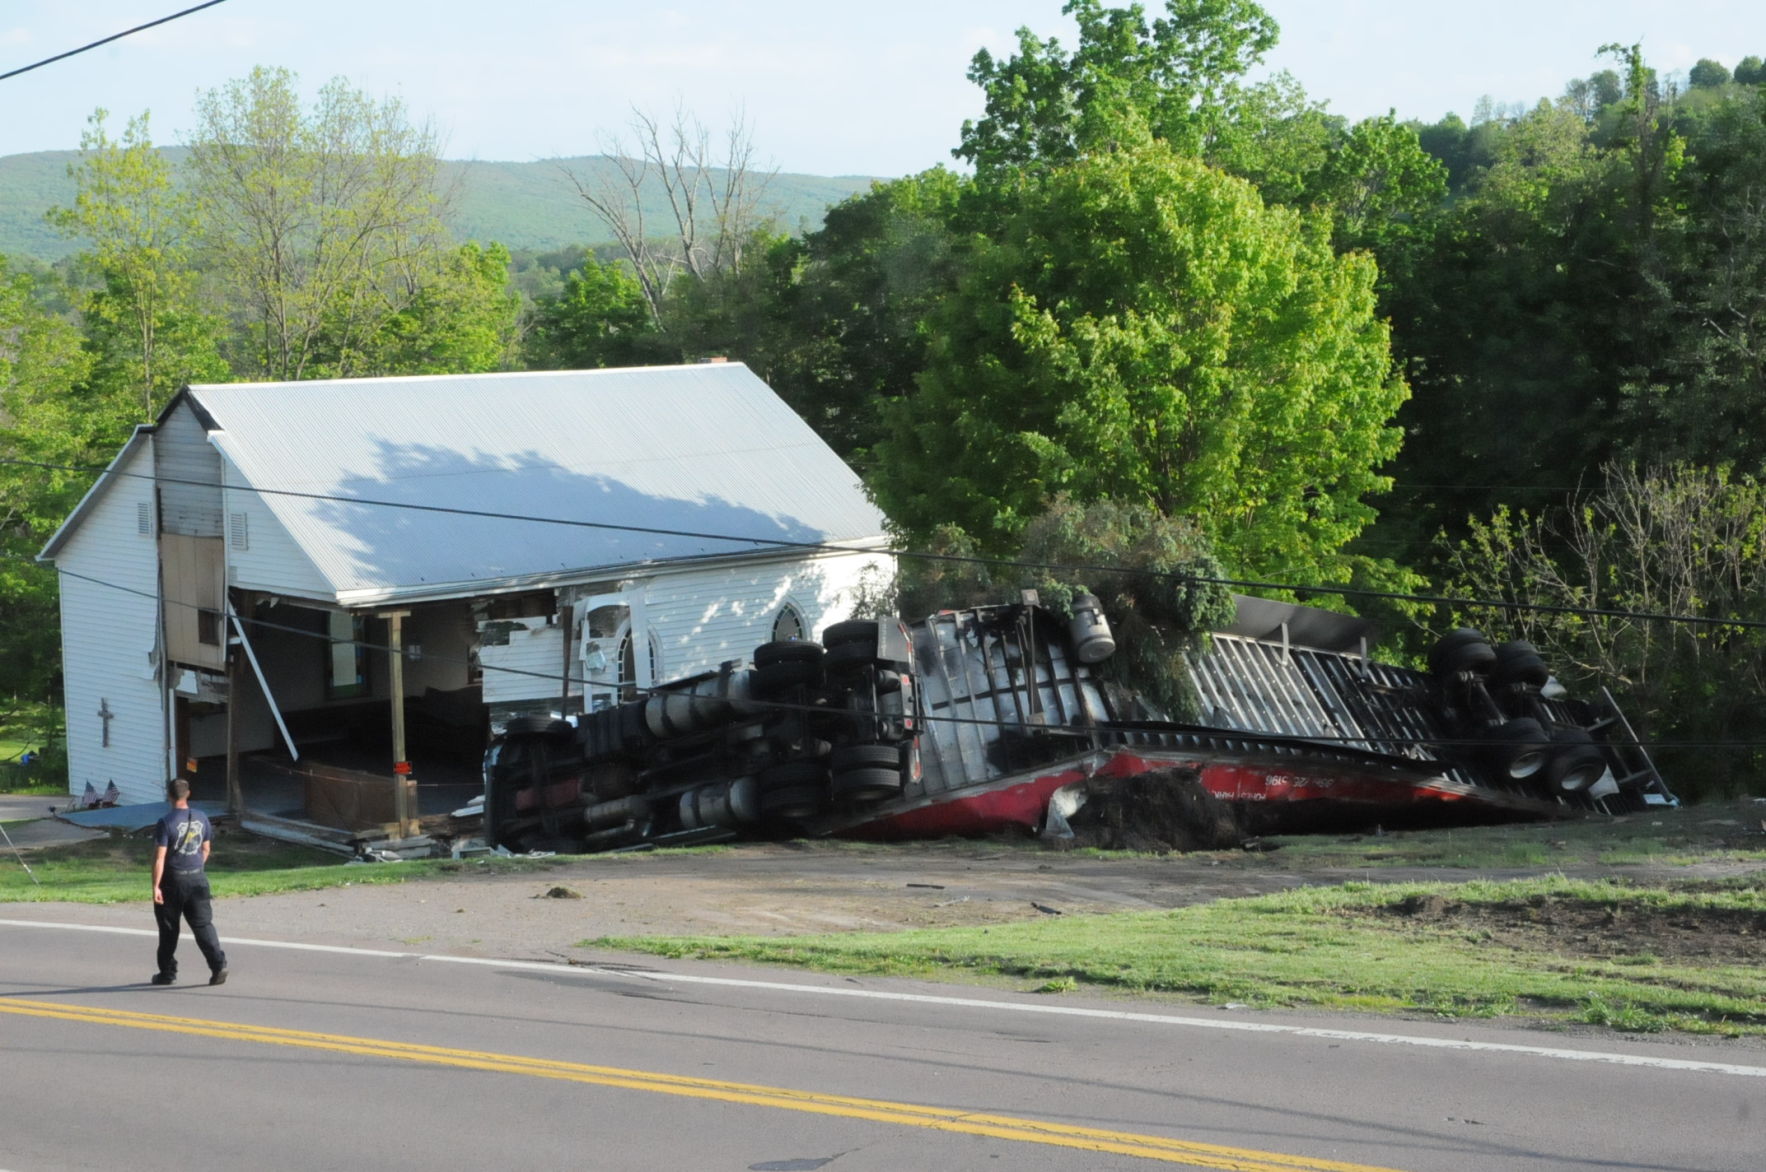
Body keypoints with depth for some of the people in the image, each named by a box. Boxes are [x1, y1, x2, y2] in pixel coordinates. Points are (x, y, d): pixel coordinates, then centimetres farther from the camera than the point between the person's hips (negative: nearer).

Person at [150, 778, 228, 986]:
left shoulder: (166, 823, -14)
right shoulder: (201, 818, 2)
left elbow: (159, 858, -16)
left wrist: (156, 886, -13)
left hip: (173, 881, -4)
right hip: (198, 879, 4)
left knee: (169, 929, 9)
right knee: (203, 924, 4)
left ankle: (167, 972, 18)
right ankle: (218, 964, -11)